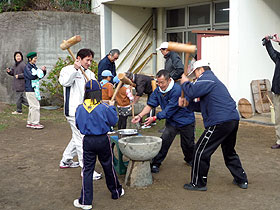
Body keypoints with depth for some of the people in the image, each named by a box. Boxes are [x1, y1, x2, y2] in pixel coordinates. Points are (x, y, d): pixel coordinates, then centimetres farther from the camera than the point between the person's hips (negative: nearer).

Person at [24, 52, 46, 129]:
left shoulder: (34, 66, 15)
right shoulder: (27, 67, -10)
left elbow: (40, 76, 18)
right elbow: (31, 76, -23)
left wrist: (44, 71, 0)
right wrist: (40, 70, -19)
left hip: (35, 89, 9)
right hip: (30, 90, -9)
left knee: (32, 106, 13)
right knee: (35, 106, -9)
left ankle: (30, 122, 20)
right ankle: (35, 123, -5)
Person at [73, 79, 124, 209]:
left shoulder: (80, 108, -7)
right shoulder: (104, 108, -15)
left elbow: (78, 125, 5)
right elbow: (113, 122, -2)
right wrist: (112, 107, 11)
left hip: (88, 141, 1)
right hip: (103, 140, -1)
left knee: (87, 170, 6)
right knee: (108, 167, 16)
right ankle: (116, 192, 34)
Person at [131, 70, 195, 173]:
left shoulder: (177, 90, -30)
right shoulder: (158, 90, -7)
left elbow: (169, 110, -29)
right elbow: (150, 104, -5)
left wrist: (154, 118, -28)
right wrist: (140, 115, -19)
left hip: (185, 120, -4)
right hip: (171, 121, 4)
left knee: (188, 144, 9)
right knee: (164, 141, -11)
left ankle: (190, 159, 38)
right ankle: (155, 164, -4)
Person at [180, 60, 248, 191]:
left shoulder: (206, 79, -3)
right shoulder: (213, 81, 28)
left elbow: (191, 92, -20)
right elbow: (202, 106, 28)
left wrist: (185, 82, 0)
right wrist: (186, 103, 16)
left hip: (220, 122, -10)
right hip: (233, 120, 10)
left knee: (201, 151, -1)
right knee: (229, 152, 26)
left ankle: (198, 183, 7)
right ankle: (241, 180, 32)